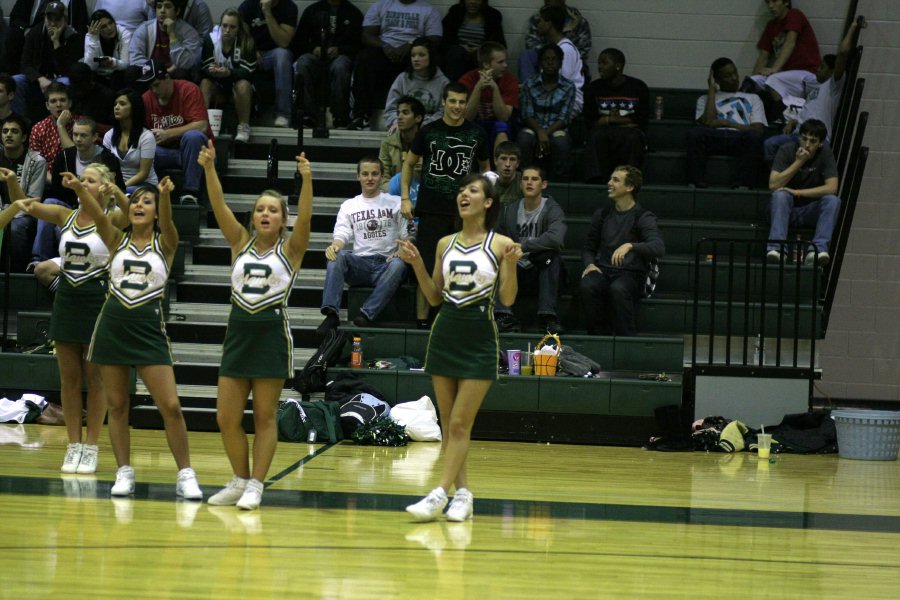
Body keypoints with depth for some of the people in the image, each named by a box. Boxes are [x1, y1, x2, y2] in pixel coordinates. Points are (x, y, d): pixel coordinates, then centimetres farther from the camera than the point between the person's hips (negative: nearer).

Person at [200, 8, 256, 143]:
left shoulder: (246, 42, -16)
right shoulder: (210, 39, -11)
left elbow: (247, 72, -23)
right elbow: (204, 68, -12)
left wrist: (229, 73, -43)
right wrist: (211, 71, -38)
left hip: (237, 79, -2)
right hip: (217, 82, 2)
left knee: (243, 85, -35)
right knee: (204, 82, -29)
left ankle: (243, 127, -25)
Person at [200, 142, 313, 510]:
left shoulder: (289, 250, 0)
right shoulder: (240, 243, 8)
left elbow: (305, 219, -16)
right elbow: (219, 207, -3)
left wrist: (306, 180, -31)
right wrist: (209, 169, -17)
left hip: (272, 332, -4)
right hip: (239, 330, 4)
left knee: (265, 417, 1)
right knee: (226, 417, 3)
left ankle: (256, 485, 8)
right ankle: (240, 480, 19)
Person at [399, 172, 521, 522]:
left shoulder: (501, 244, -4)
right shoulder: (445, 244, 9)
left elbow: (508, 299, -6)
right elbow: (435, 297, 13)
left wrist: (511, 265, -21)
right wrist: (417, 265, 1)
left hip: (479, 339, -5)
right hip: (446, 333, 5)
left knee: (460, 423, -7)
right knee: (448, 423, 4)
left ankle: (439, 495, -10)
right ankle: (462, 494, 9)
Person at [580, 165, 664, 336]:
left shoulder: (644, 217, -2)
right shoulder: (602, 214, 15)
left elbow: (659, 248, -19)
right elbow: (588, 247, 24)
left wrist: (630, 246, -34)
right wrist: (590, 264, 1)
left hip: (631, 273, -4)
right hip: (603, 270, 4)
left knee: (618, 289, -39)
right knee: (586, 286, -31)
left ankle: (627, 337, -25)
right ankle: (599, 335, -18)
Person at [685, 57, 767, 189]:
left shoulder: (752, 98, 27)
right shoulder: (705, 99, 27)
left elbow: (758, 129, 11)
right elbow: (708, 122, 4)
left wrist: (727, 123, 1)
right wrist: (712, 90, 13)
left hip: (741, 139, 0)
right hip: (715, 139, 0)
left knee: (754, 136, -36)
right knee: (694, 133, -34)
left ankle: (743, 183, -42)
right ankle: (697, 182, -37)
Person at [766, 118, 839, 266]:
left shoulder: (825, 154, -6)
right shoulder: (787, 150, -8)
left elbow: (832, 188, -17)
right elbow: (773, 185, -18)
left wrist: (797, 192, -22)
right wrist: (798, 162, -22)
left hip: (811, 212, 1)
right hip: (786, 209, -1)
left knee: (833, 200, -26)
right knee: (780, 195, -32)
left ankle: (818, 249, -42)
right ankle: (776, 248, -46)